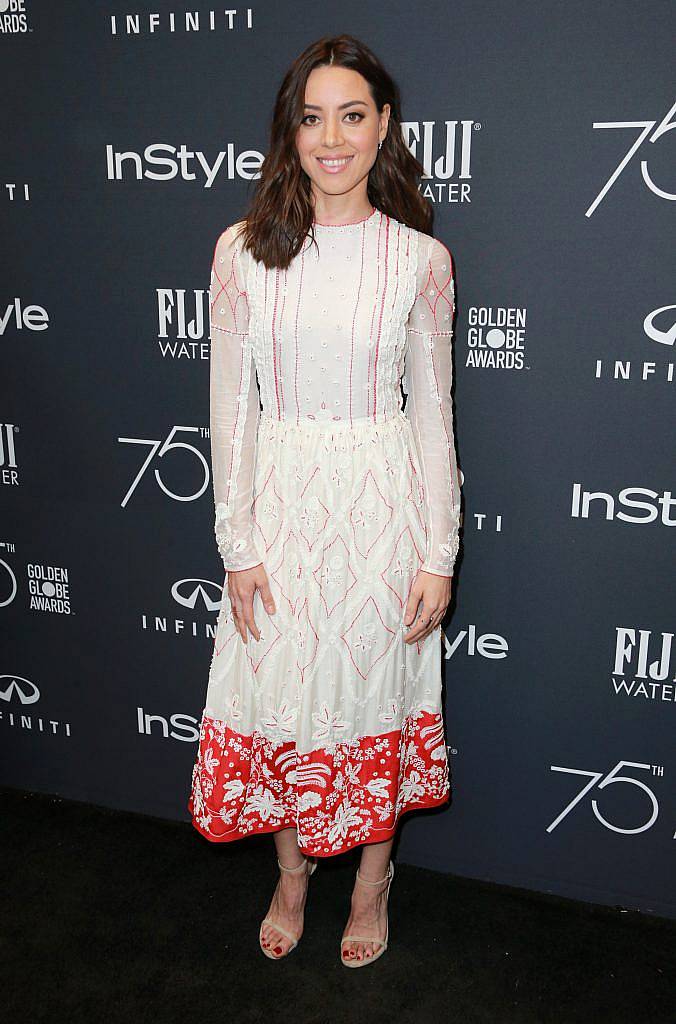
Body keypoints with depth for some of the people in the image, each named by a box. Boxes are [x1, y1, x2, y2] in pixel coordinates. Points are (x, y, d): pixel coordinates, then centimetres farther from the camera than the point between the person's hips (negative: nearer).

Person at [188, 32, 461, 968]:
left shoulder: (421, 259, -4)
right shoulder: (243, 251, -2)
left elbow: (433, 411, -1)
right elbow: (231, 407, 0)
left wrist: (439, 555, -4)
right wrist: (238, 544, -3)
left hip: (382, 505, -1)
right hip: (278, 501, 1)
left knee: (376, 691, 12)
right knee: (277, 692, 12)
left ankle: (373, 881, 37)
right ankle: (292, 875, 38)